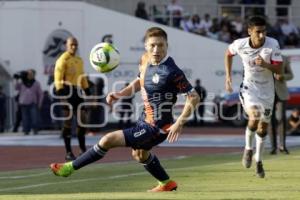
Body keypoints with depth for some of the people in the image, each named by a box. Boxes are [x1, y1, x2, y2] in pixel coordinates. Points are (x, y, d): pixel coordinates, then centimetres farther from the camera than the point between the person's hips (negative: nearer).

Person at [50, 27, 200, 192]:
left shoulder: (171, 72, -26)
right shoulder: (145, 60, -3)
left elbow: (194, 97, -22)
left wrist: (179, 124, -27)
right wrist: (120, 94, 2)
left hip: (156, 128, -9)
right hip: (146, 120, 9)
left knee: (108, 140, -11)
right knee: (139, 155, 34)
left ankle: (70, 167, 5)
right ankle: (167, 184, 53)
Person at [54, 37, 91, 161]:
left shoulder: (79, 60, 17)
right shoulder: (63, 60, -7)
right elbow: (58, 79, -13)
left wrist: (88, 92, 19)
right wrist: (61, 94, -22)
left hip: (77, 92, 7)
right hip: (68, 91, -7)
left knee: (83, 120, 6)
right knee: (68, 121, -5)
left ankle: (83, 149, 15)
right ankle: (68, 152, -2)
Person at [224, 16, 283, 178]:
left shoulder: (272, 44, -19)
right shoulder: (240, 44, -16)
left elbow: (278, 69, -17)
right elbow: (229, 53, 7)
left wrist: (265, 64, -37)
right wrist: (228, 77, 4)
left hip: (267, 90, 2)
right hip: (249, 88, -2)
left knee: (263, 127, 10)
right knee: (254, 117, -27)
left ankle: (258, 160, 30)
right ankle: (248, 148, -1)